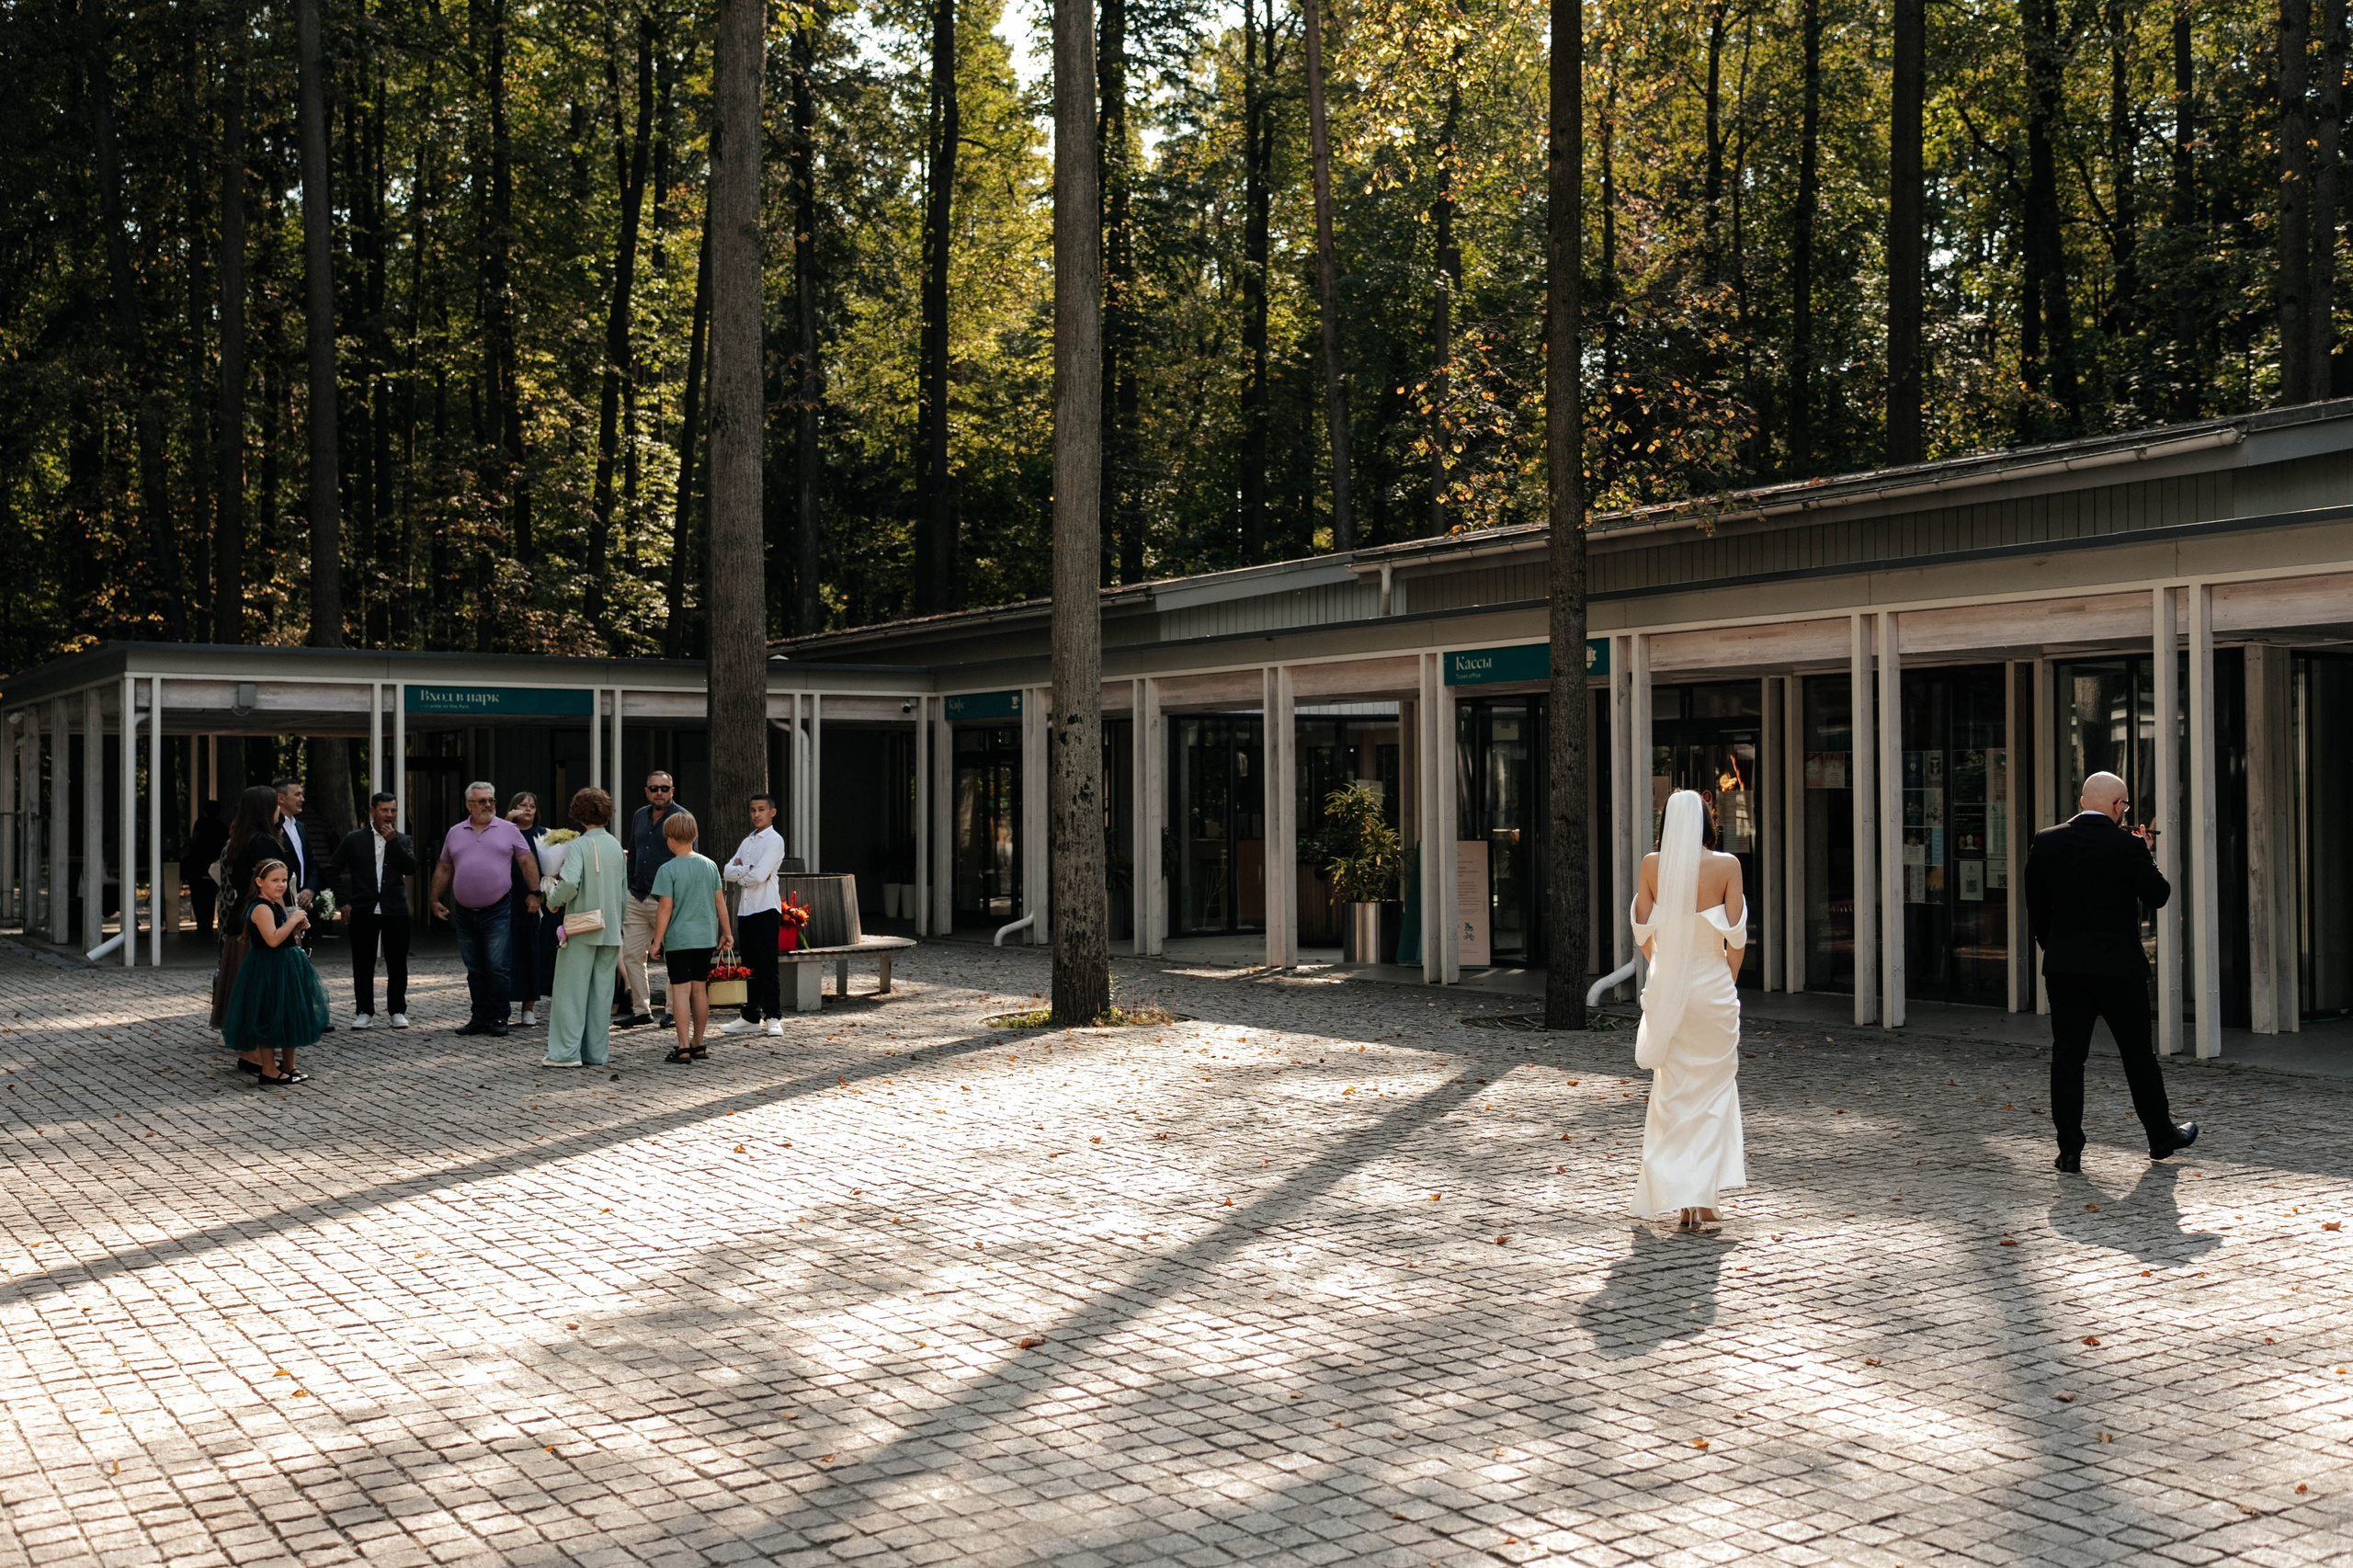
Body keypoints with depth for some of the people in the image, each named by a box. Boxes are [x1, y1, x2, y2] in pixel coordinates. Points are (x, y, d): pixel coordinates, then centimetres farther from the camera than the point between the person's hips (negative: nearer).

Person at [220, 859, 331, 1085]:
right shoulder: (261, 908, -18)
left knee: (290, 1015, 15)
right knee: (270, 1018, -4)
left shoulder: (277, 905, 12)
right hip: (268, 970, -10)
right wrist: (294, 919, -23)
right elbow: (272, 939, -30)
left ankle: (289, 1065, 25)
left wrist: (297, 927, 3)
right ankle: (269, 1070, 4)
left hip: (286, 967, 10)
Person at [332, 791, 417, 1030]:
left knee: (397, 964, 3)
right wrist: (344, 901, 3)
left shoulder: (402, 840, 8)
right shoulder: (354, 839, 5)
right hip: (364, 911, -1)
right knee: (363, 964, 4)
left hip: (395, 911, 1)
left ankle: (398, 1011, 12)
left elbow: (411, 869, -7)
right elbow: (335, 870, 10)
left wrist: (393, 840, -13)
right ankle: (364, 1011, 13)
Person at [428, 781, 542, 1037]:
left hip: (496, 912, -4)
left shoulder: (508, 830, 2)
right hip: (465, 914, 4)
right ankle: (479, 1018, 16)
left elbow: (528, 862, 3)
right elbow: (444, 870, 16)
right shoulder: (455, 834, 10)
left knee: (497, 968, -6)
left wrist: (535, 893, -3)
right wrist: (436, 900, 12)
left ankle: (499, 1018, 1)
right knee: (474, 971, 10)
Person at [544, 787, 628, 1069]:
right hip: (611, 930, 5)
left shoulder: (578, 846, -10)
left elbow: (570, 883, -24)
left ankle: (567, 1052, -1)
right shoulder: (616, 847, 8)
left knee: (571, 990, 0)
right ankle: (596, 1052, 9)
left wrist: (553, 897, -5)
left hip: (582, 929, -5)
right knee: (601, 992, 8)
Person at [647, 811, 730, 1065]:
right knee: (699, 988, 12)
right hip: (705, 938, 5)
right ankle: (699, 1044, 19)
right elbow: (720, 902, 9)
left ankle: (684, 1048, -6)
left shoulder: (668, 870, -10)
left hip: (678, 939, -5)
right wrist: (726, 932, 18)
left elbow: (665, 908, -12)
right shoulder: (709, 866, 6)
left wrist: (657, 941, -6)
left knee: (681, 989, -3)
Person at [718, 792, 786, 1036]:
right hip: (745, 909, 8)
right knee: (749, 965, 10)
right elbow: (728, 872, 7)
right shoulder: (747, 841, 19)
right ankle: (751, 1016, 16)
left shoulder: (774, 841, -5)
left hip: (766, 909, -7)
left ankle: (773, 1017, -6)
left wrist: (740, 871, 0)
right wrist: (747, 870, -9)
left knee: (767, 965, -8)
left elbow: (758, 875, -17)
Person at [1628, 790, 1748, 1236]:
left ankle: (1682, 1201, 11)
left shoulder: (1652, 865, -2)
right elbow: (1736, 936, -7)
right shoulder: (1727, 865, -7)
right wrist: (1727, 979, 9)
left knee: (1673, 1093, 10)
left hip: (1667, 989, 2)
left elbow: (1643, 935, 2)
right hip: (1713, 988, -2)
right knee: (1713, 1091, 8)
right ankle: (1702, 1199, 1)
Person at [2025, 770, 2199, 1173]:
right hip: (2119, 969, -2)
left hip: (2063, 969, 3)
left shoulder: (2045, 843, 1)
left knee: (2067, 1056, 3)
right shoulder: (2128, 846, -12)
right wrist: (2147, 852, 9)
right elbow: (2158, 895, -3)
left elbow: (2036, 909, 6)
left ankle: (2070, 1150, 1)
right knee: (2138, 1054, 12)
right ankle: (2162, 1136, 28)